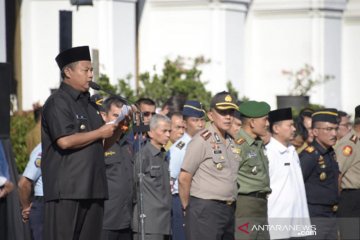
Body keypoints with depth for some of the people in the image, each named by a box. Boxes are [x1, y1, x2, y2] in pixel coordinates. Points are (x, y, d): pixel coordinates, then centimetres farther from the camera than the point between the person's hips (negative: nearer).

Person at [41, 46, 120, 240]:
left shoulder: (89, 104, 20)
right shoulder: (58, 102, -6)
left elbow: (100, 147, 25)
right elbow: (65, 141, -21)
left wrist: (117, 129, 7)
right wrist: (100, 133, -10)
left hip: (92, 188, 8)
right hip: (66, 190, -8)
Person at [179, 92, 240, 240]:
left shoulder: (231, 142, 15)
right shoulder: (202, 140, -9)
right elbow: (184, 178, -10)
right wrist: (187, 208, -2)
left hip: (229, 210, 8)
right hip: (205, 211, -8)